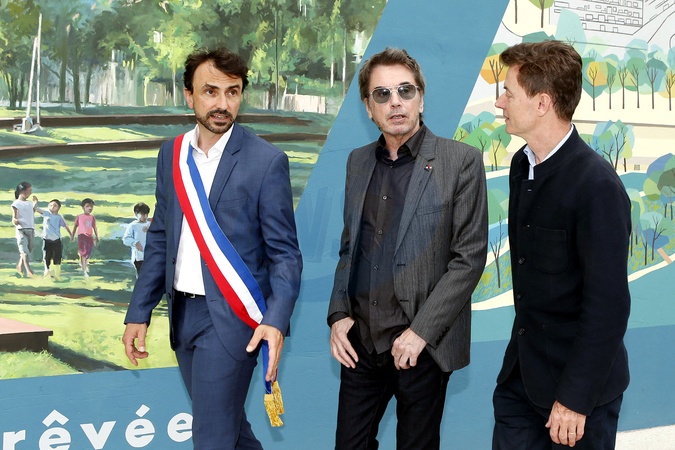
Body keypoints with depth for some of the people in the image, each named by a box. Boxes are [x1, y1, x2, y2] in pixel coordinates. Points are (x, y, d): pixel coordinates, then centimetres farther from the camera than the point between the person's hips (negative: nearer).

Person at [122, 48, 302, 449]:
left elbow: (285, 253, -10)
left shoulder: (266, 161, -10)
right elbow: (160, 239, 11)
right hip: (183, 312, 6)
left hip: (229, 318, -6)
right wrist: (139, 312, 7)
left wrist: (276, 321, -24)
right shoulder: (172, 154, 6)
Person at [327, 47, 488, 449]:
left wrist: (421, 331, -15)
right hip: (360, 339, 4)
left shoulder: (461, 162, -6)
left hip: (422, 343, -4)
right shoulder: (358, 161, 10)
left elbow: (470, 257, -10)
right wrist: (339, 314, 3)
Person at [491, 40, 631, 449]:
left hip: (576, 378, -7)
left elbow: (609, 305, -21)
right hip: (522, 370, 7)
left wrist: (575, 399, -19)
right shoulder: (523, 165, 3)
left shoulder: (597, 186, -22)